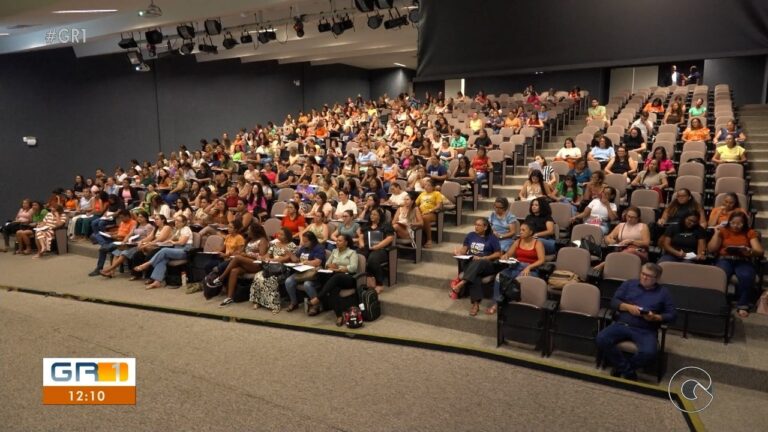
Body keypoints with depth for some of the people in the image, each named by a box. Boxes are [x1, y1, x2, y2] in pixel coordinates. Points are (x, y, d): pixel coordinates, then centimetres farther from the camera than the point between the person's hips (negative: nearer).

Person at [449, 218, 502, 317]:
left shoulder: (492, 238, 5)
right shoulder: (471, 235, 17)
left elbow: (498, 254, -1)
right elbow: (464, 249, 15)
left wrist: (482, 258, -13)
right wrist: (458, 251, -10)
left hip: (487, 265, -2)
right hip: (471, 263, 2)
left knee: (477, 264, -40)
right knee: (474, 275, -36)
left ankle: (460, 283, -53)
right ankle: (476, 304, -45)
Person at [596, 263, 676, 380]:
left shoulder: (663, 292, 14)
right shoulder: (629, 284, 16)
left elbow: (672, 315, 9)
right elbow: (614, 301, 10)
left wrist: (656, 317, -10)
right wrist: (628, 307, -10)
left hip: (646, 330, -1)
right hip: (622, 324, 1)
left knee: (649, 352, -33)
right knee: (601, 339, -27)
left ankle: (621, 368, -5)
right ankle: (628, 371, -11)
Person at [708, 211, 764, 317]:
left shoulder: (750, 233, 13)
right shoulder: (723, 231, 13)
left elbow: (760, 252, 4)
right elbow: (711, 249, 7)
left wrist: (750, 251, -18)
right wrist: (717, 233, -2)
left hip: (743, 261, 0)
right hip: (725, 259, 0)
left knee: (747, 277, -34)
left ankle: (743, 305, -20)